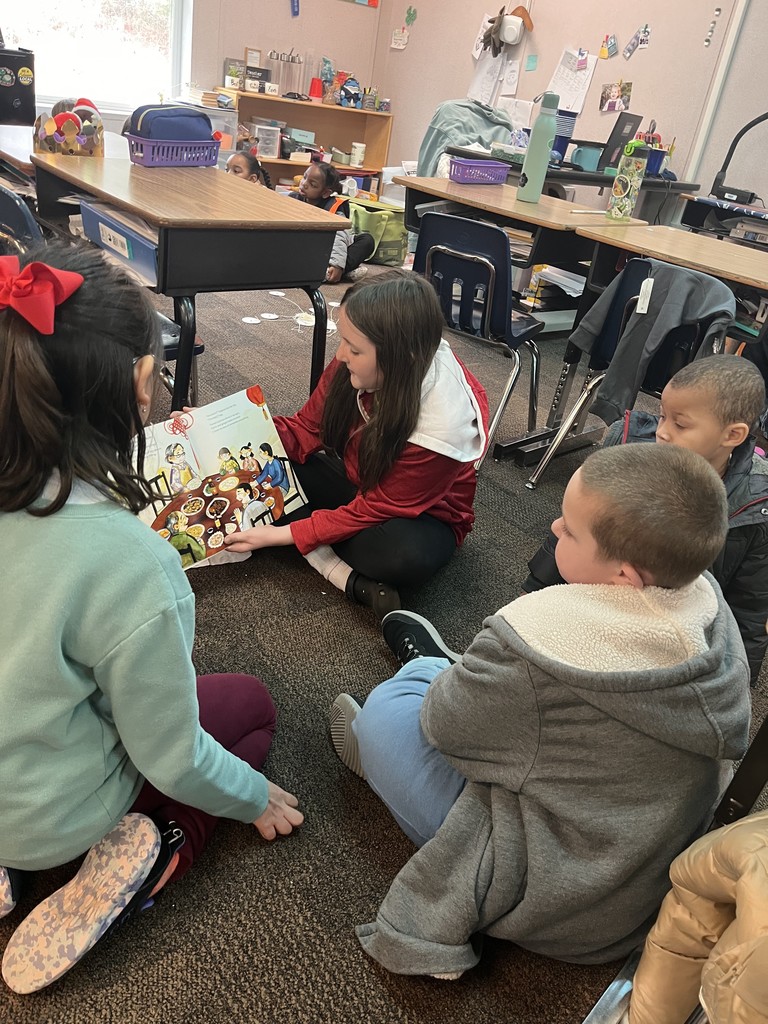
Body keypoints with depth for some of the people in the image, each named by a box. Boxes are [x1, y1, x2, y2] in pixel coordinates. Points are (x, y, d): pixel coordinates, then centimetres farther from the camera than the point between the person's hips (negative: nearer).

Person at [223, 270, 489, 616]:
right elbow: (306, 430, -5)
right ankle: (351, 579, -22)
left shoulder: (442, 424, -33)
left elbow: (375, 510, -25)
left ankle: (319, 553, -13)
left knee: (406, 555, -41)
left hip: (419, 515, -6)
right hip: (355, 484, 7)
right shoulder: (353, 366, -20)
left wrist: (282, 534, -24)